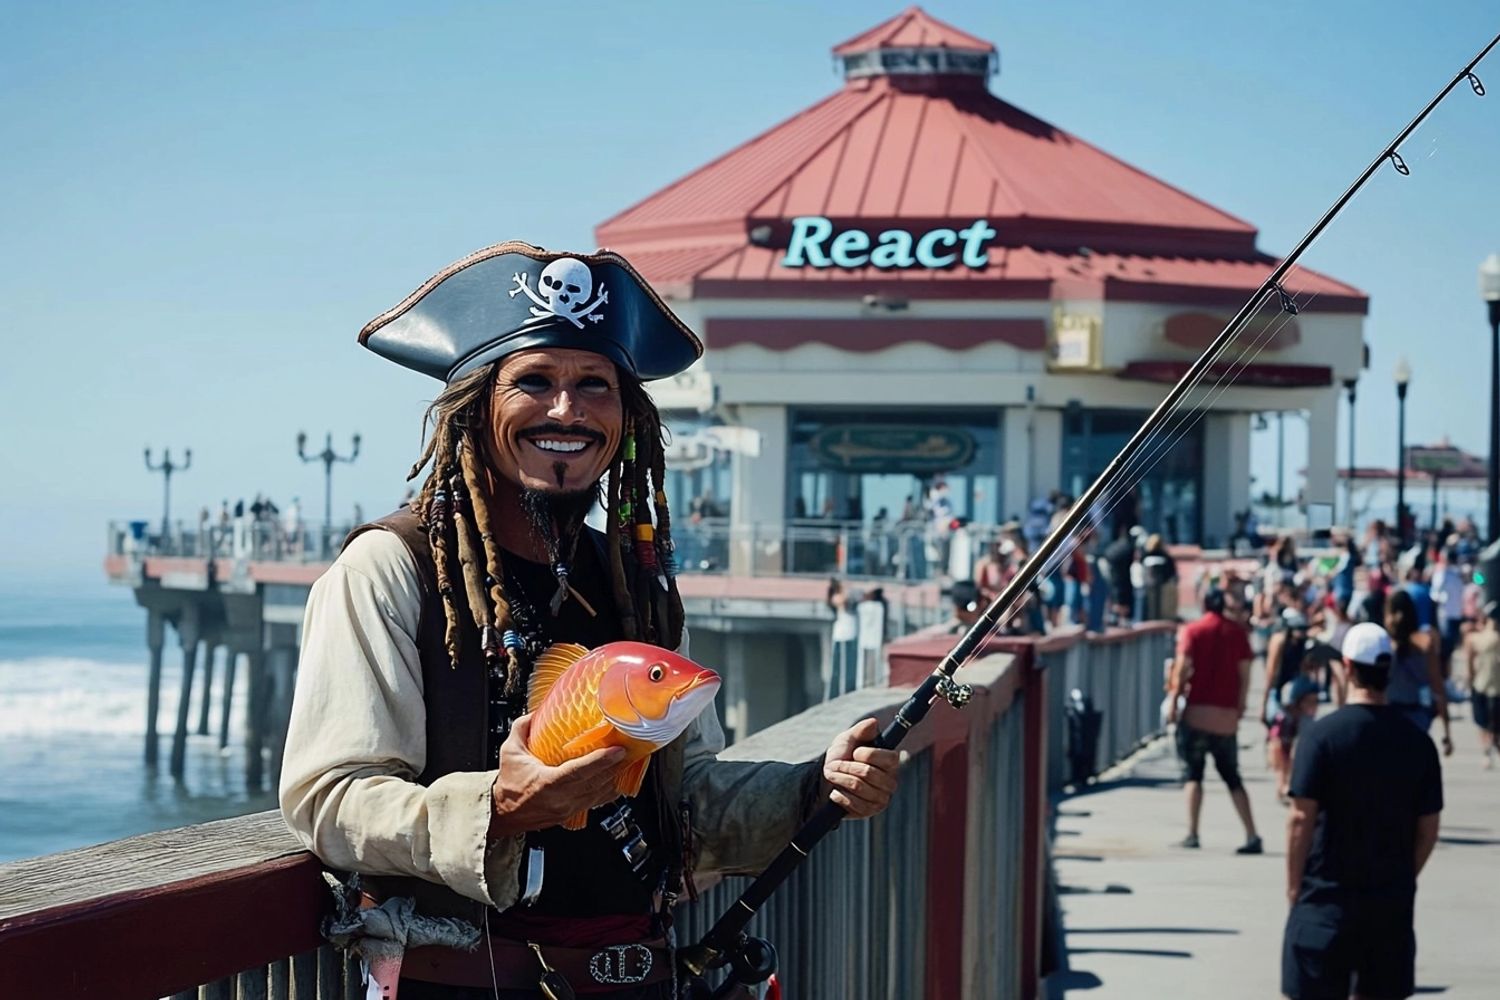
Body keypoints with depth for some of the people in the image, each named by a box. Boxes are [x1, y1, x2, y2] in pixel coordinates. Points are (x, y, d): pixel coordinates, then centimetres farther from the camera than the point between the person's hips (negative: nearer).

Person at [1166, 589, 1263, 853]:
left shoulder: (1192, 631, 0)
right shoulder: (1237, 632, 7)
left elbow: (1183, 667, -10)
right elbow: (1245, 673, 4)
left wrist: (1173, 698, -7)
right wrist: (1240, 706, 12)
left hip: (1197, 713, -3)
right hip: (1227, 717, 3)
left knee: (1192, 774, 6)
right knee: (1232, 777, 10)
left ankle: (1192, 834, -5)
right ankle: (1252, 836, 0)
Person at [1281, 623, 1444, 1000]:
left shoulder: (1321, 734, -11)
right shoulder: (1417, 741, 2)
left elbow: (1301, 819, -13)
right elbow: (1428, 829, 5)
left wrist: (1294, 884, -2)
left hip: (1328, 898, -4)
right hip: (1392, 902, 4)